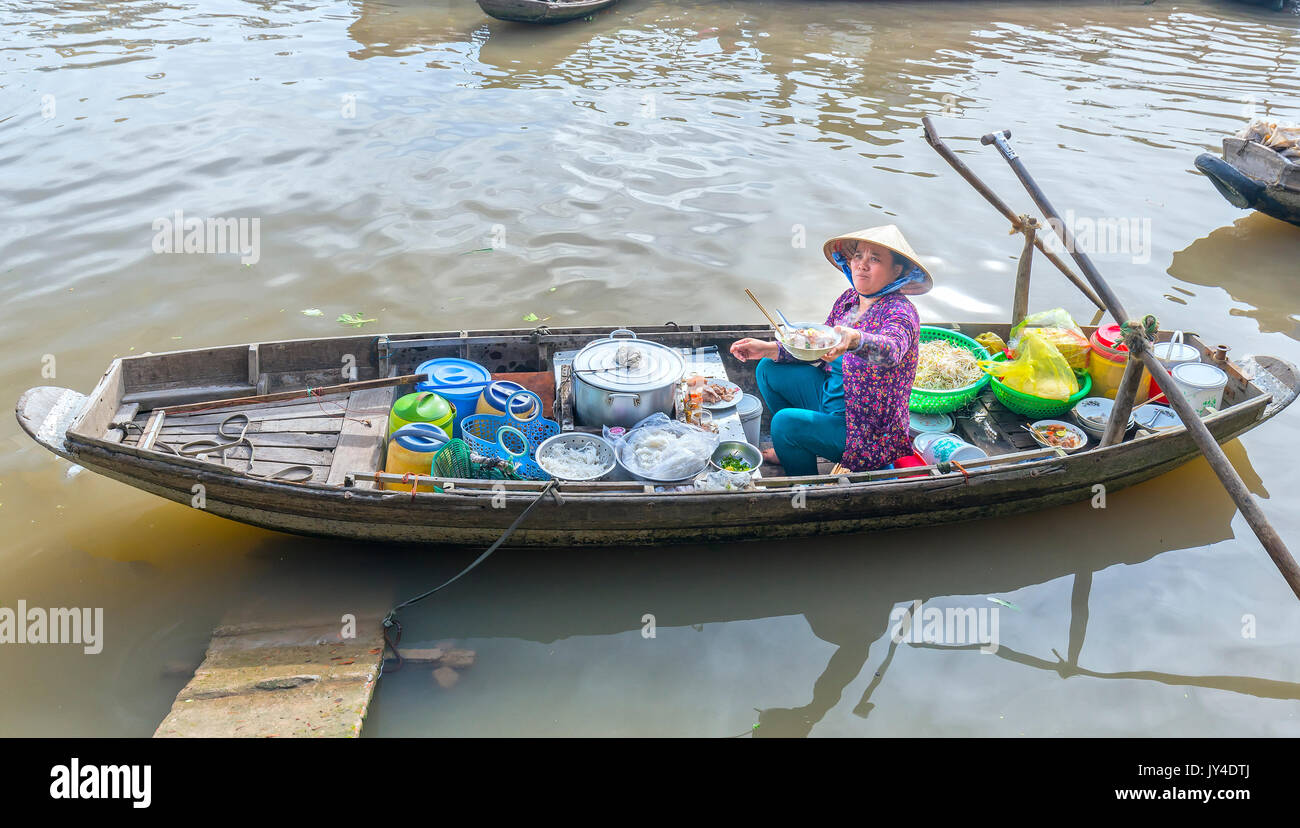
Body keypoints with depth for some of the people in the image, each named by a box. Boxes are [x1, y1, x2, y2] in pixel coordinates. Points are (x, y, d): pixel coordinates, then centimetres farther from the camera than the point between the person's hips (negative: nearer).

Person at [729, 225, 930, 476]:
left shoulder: (901, 311, -21)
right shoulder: (849, 299, 3)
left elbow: (890, 350, -44)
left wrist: (854, 340, -64)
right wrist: (770, 349, -1)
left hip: (867, 426, -9)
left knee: (785, 422, -25)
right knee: (768, 369, 9)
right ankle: (793, 449, 25)